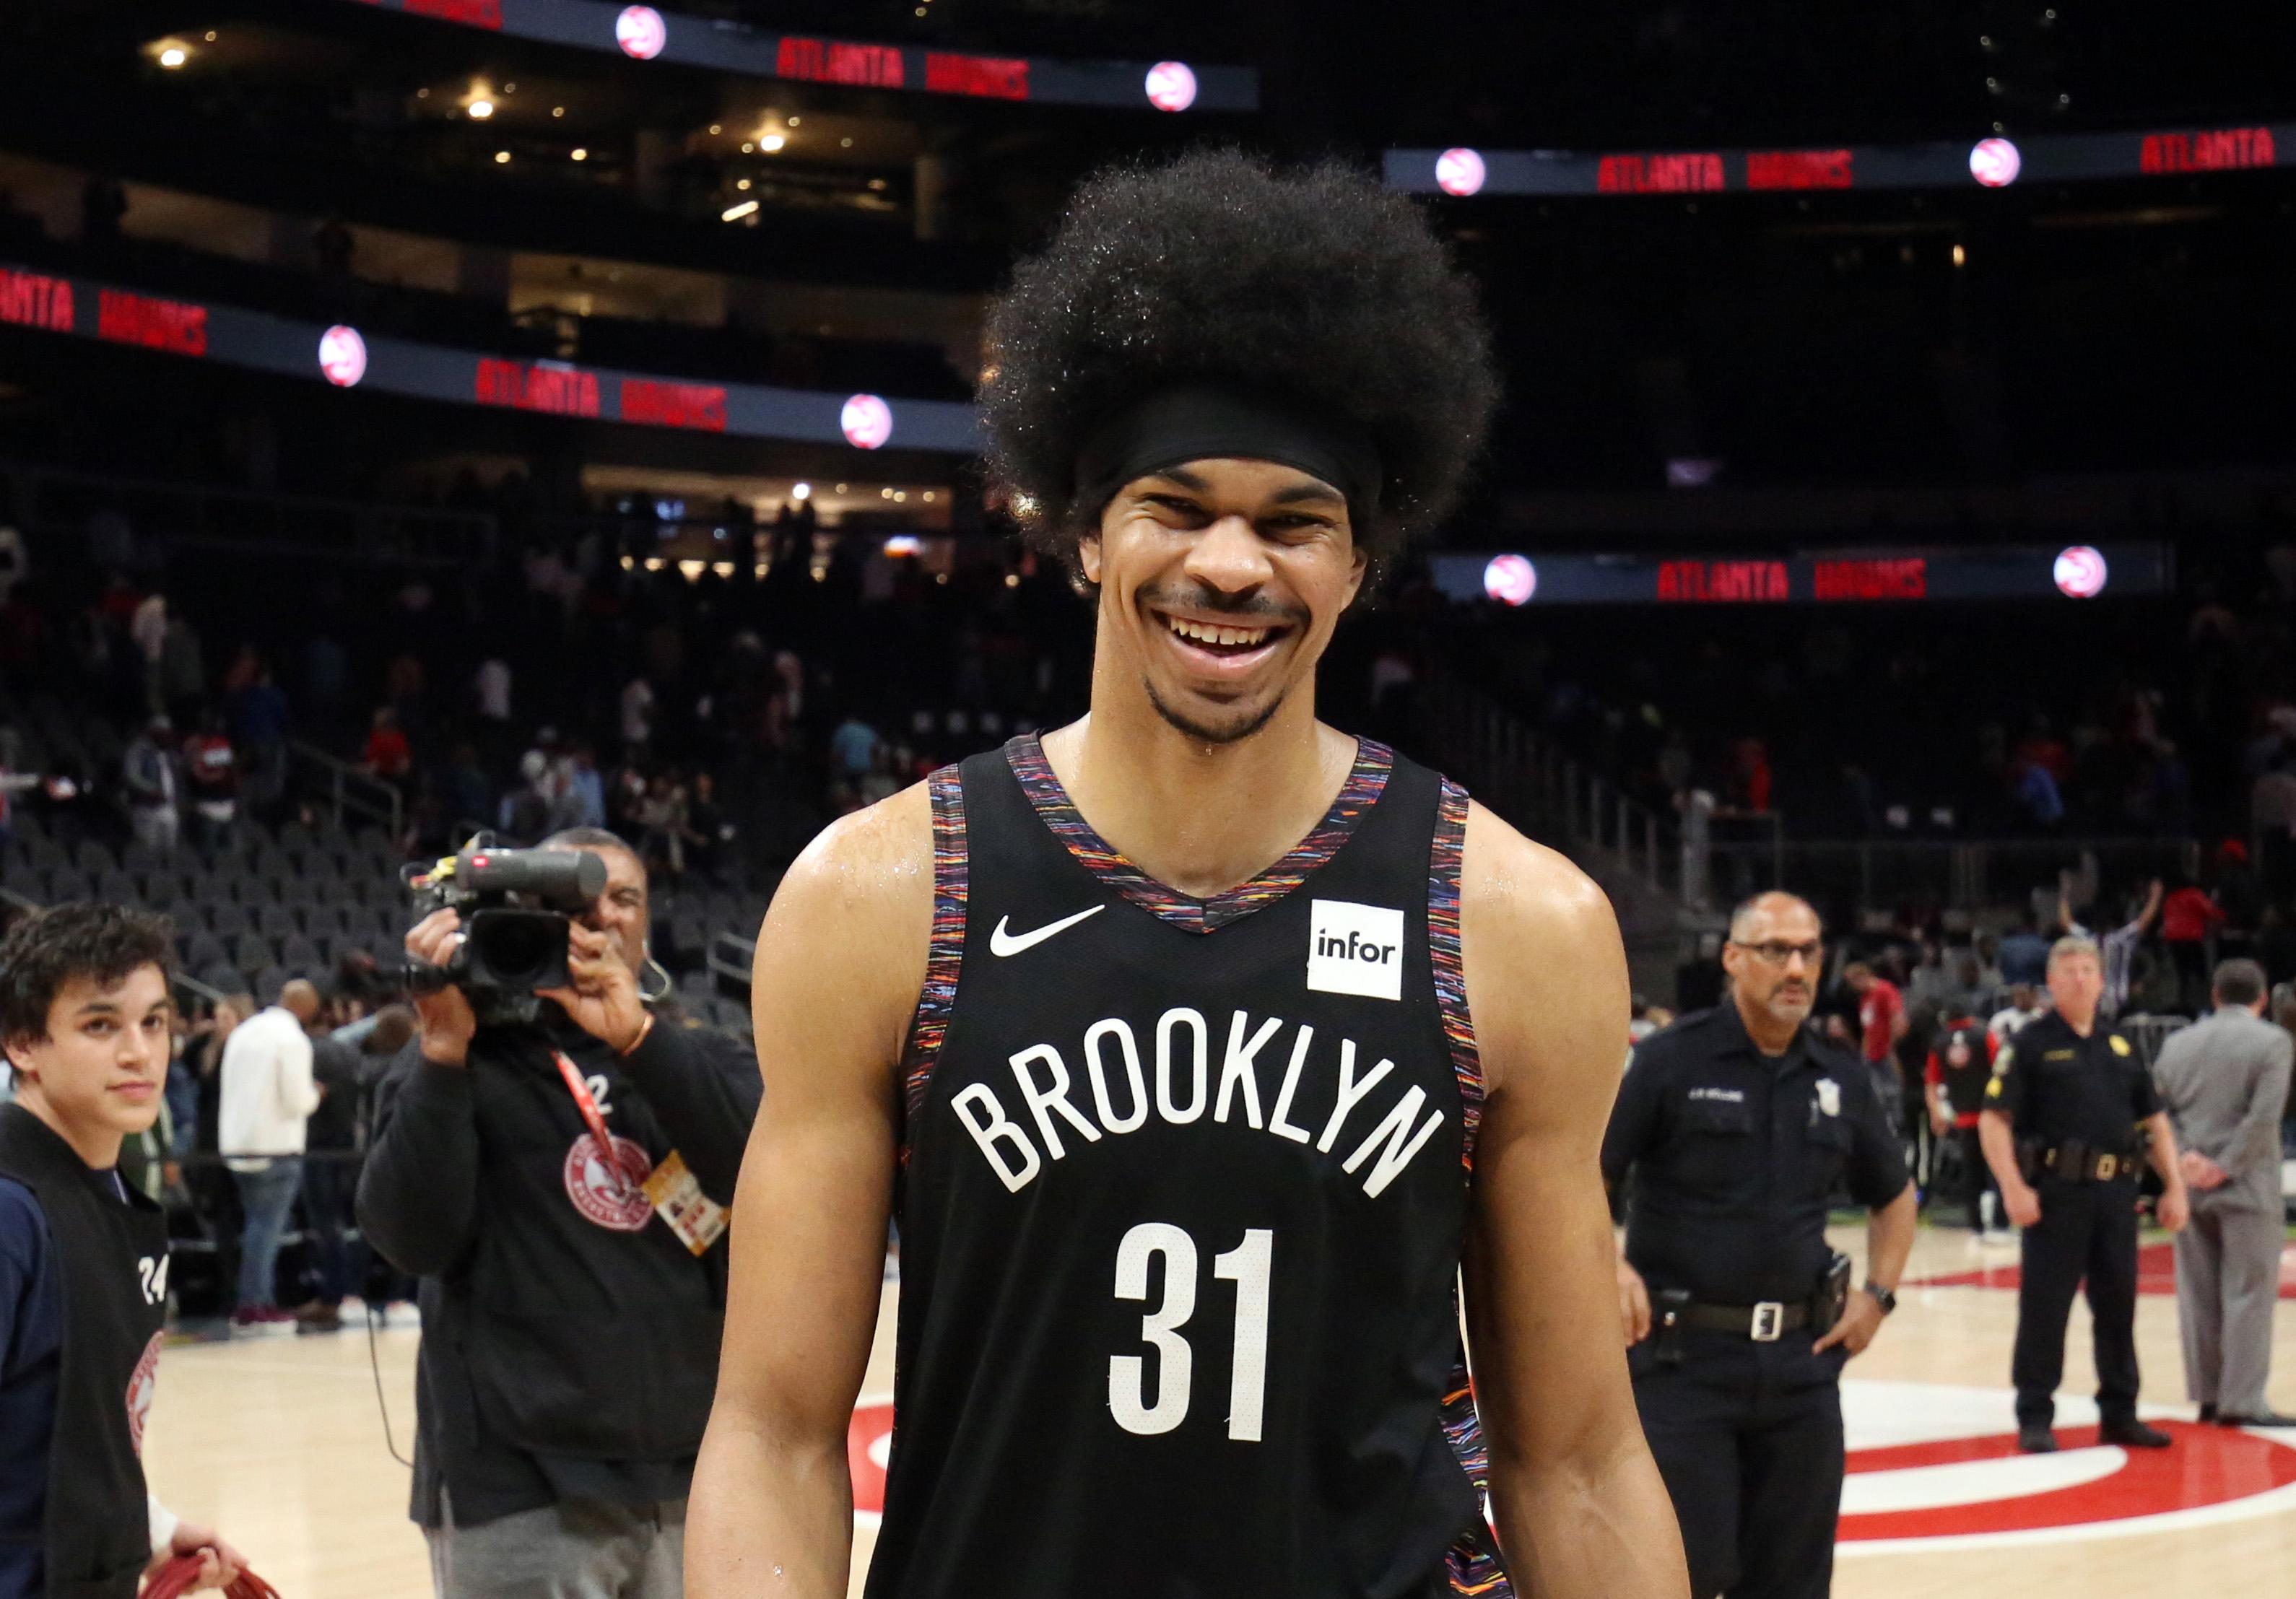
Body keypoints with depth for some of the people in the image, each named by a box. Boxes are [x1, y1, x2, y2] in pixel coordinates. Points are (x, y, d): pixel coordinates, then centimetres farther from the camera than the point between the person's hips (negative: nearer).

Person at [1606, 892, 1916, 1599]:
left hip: (1802, 1359, 5)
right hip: (1684, 1355, -5)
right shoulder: (1672, 1060, -6)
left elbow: (1894, 1196, 23)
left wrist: (1879, 1293, 10)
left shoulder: (1842, 1081, 8)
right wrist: (1610, 1266, -21)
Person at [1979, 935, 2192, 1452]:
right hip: (2057, 1191, -5)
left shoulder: (2121, 1049, 14)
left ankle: (2119, 1413, 21)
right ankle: (2035, 1418, 5)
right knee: (2045, 1306, -2)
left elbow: (2154, 1120, 19)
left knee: (2118, 1304, 11)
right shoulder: (2031, 1044, -2)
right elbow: (1993, 1120, -8)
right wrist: (2013, 1188, -18)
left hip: (2116, 1193, 5)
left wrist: (2174, 1186, 10)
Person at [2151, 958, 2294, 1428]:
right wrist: (2225, 1168, -13)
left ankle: (2207, 1394, 13)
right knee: (2248, 1294, -2)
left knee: (2198, 1295, 9)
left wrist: (2186, 1157, -3)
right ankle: (2242, 1400, -6)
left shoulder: (2178, 1042, 9)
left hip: (2190, 1188, 5)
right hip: (2247, 1188, -5)